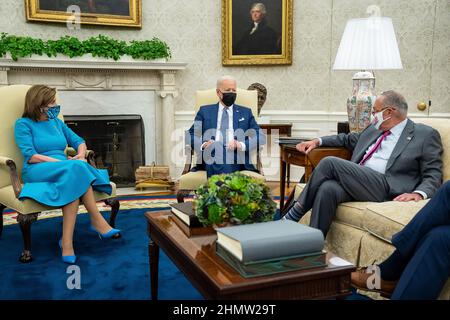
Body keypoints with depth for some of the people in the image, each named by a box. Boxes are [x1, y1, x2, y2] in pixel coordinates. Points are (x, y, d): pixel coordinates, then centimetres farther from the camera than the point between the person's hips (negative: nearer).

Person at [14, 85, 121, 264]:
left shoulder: (56, 122, 20)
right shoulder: (23, 124, 4)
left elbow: (79, 142, 18)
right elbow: (30, 156, -10)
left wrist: (80, 157, -7)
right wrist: (66, 162, -18)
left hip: (67, 171, 5)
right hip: (37, 172, -5)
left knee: (74, 183, -34)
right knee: (75, 169, -35)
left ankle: (67, 241, -37)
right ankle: (98, 221, -31)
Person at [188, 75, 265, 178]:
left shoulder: (245, 112, 21)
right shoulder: (205, 111, 20)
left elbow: (260, 137, 11)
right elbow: (191, 135, 12)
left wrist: (241, 145, -10)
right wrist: (203, 144, -11)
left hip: (236, 159, -1)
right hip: (211, 156, 1)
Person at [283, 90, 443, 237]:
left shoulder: (426, 135, 8)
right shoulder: (373, 129, 27)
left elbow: (433, 174, 3)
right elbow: (349, 139, 39)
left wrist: (419, 193, -18)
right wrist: (318, 141, 24)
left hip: (386, 189, -5)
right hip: (356, 182, 6)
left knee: (330, 163, -22)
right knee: (327, 188, -30)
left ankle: (294, 214, -13)